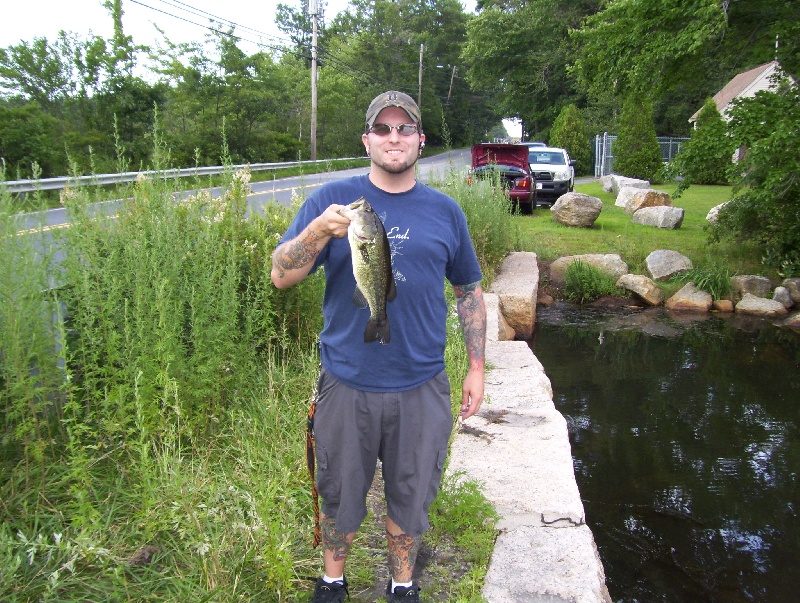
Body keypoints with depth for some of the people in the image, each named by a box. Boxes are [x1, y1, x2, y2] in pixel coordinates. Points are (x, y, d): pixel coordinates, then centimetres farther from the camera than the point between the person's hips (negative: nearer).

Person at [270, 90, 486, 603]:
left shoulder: (445, 211, 5)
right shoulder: (332, 199, -1)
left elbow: (469, 292, 12)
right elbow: (281, 276, -8)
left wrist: (477, 368, 8)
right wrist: (318, 231, -26)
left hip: (421, 387, 2)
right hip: (346, 383, -1)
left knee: (411, 497, 16)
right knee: (340, 495, 15)